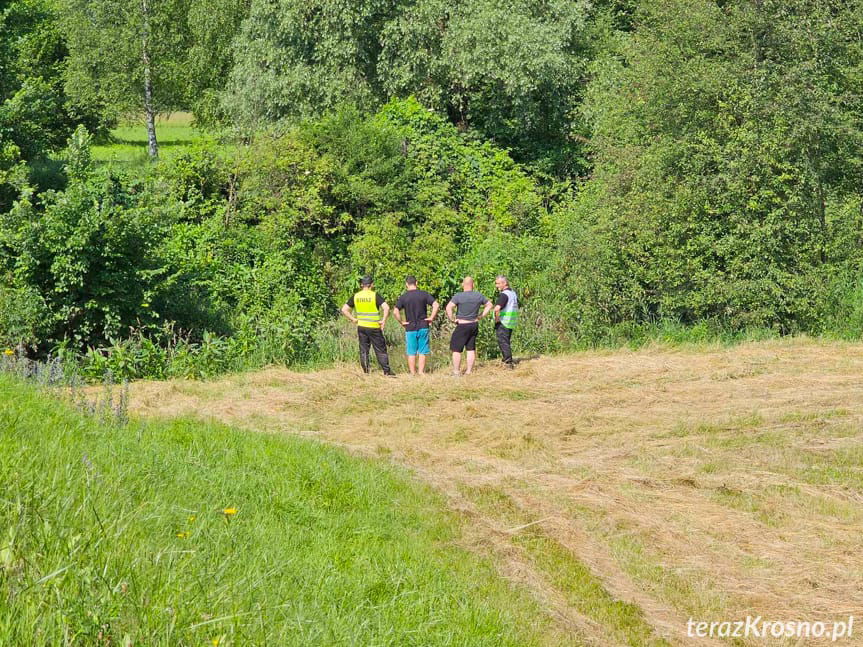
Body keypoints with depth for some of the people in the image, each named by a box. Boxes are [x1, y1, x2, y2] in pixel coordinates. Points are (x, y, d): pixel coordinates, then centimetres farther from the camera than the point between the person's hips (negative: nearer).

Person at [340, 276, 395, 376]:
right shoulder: (375, 295, -10)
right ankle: (387, 371, 6)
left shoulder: (356, 296, 2)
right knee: (380, 350, 4)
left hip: (361, 327, 3)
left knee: (363, 351, 10)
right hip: (374, 328, -3)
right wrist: (383, 321, -11)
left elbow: (344, 310, 3)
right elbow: (386, 308, -22)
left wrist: (353, 319, 6)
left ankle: (365, 371, 11)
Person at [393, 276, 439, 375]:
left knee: (411, 353, 7)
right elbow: (436, 305, -11)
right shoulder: (424, 294, -2)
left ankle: (412, 373, 10)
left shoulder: (403, 297, -5)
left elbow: (395, 312, -14)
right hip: (423, 327, 1)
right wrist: (432, 317, -3)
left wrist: (401, 322, -3)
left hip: (410, 328, -1)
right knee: (422, 352, 9)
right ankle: (421, 372, 9)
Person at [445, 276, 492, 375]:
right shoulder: (478, 296, 1)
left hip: (462, 326, -5)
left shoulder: (459, 296, -14)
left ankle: (456, 371, 3)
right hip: (474, 325, 5)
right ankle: (469, 371, 15)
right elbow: (489, 305, 13)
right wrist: (481, 316, 13)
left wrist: (452, 319, -11)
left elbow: (449, 308, -23)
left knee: (456, 349, 3)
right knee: (471, 349, 12)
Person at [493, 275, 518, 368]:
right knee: (507, 342, 18)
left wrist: (497, 318, -19)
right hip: (511, 322, 9)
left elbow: (497, 308, -33)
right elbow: (517, 307, 25)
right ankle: (508, 361, 23)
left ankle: (508, 362, -2)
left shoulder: (504, 294, -19)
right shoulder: (513, 293, 12)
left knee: (503, 342, -2)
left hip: (503, 322, -9)